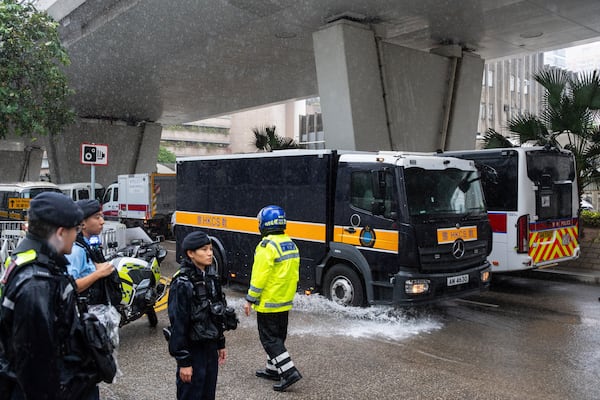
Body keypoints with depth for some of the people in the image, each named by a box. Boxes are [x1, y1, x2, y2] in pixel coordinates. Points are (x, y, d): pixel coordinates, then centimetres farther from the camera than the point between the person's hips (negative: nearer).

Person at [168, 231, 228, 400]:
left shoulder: (211, 277, 4)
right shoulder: (183, 283, -19)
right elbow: (178, 324, -18)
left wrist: (221, 344, 17)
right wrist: (183, 362, -17)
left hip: (210, 347, 7)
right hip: (193, 350, -7)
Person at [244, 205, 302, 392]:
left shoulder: (267, 245, -20)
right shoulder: (290, 244, 7)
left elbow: (260, 276, -22)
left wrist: (250, 299, -14)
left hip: (268, 303, -9)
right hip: (285, 302, 9)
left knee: (269, 339, 0)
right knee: (278, 337, 18)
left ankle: (289, 371, -6)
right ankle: (273, 369, 30)